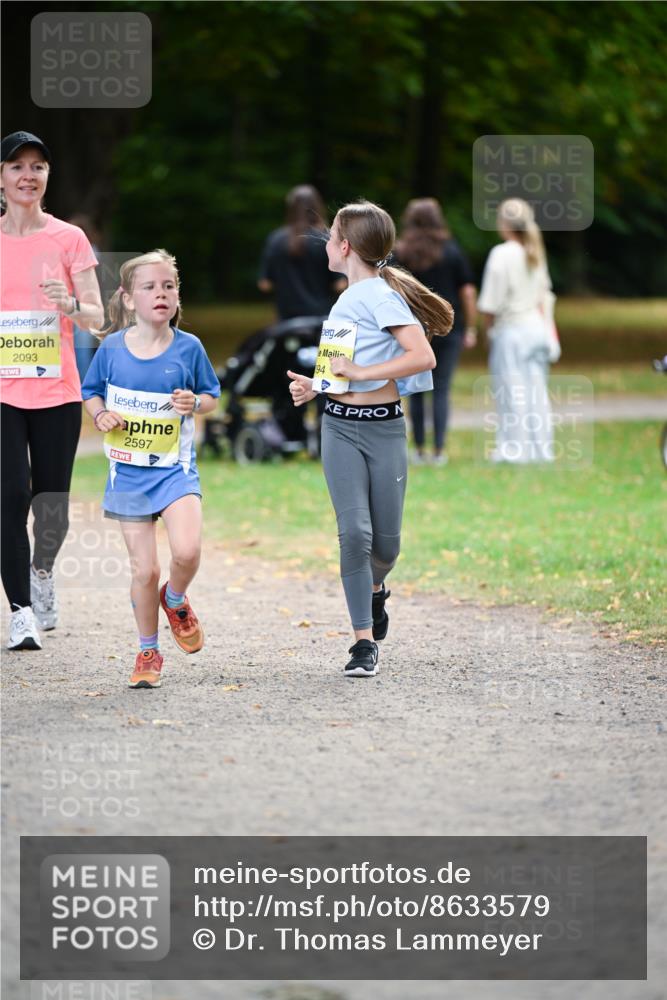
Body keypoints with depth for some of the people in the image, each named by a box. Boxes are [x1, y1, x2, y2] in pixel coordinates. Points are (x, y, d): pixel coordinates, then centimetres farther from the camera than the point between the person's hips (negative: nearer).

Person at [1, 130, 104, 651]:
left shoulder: (69, 238, 2)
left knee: (52, 503, 4)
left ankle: (42, 569, 36)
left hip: (56, 392, 0)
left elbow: (97, 318, -1)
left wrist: (70, 304, -21)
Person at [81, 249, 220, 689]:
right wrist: (101, 415, -9)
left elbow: (211, 396, 8)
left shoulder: (188, 347, -4)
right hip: (128, 470, 1)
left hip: (175, 467, -1)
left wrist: (195, 403, -14)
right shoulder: (112, 348, -3)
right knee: (145, 570, 1)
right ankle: (148, 653, 21)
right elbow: (91, 392, 11)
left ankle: (175, 600, 12)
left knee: (187, 551, -23)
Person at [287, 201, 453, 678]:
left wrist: (360, 373, -21)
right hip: (340, 427, 5)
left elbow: (423, 356, -22)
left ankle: (374, 590, 37)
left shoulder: (381, 295, -10)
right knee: (354, 531, -9)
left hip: (383, 428, -5)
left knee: (386, 540, 2)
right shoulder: (348, 299, 14)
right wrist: (314, 386, 10)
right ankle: (365, 643, -7)